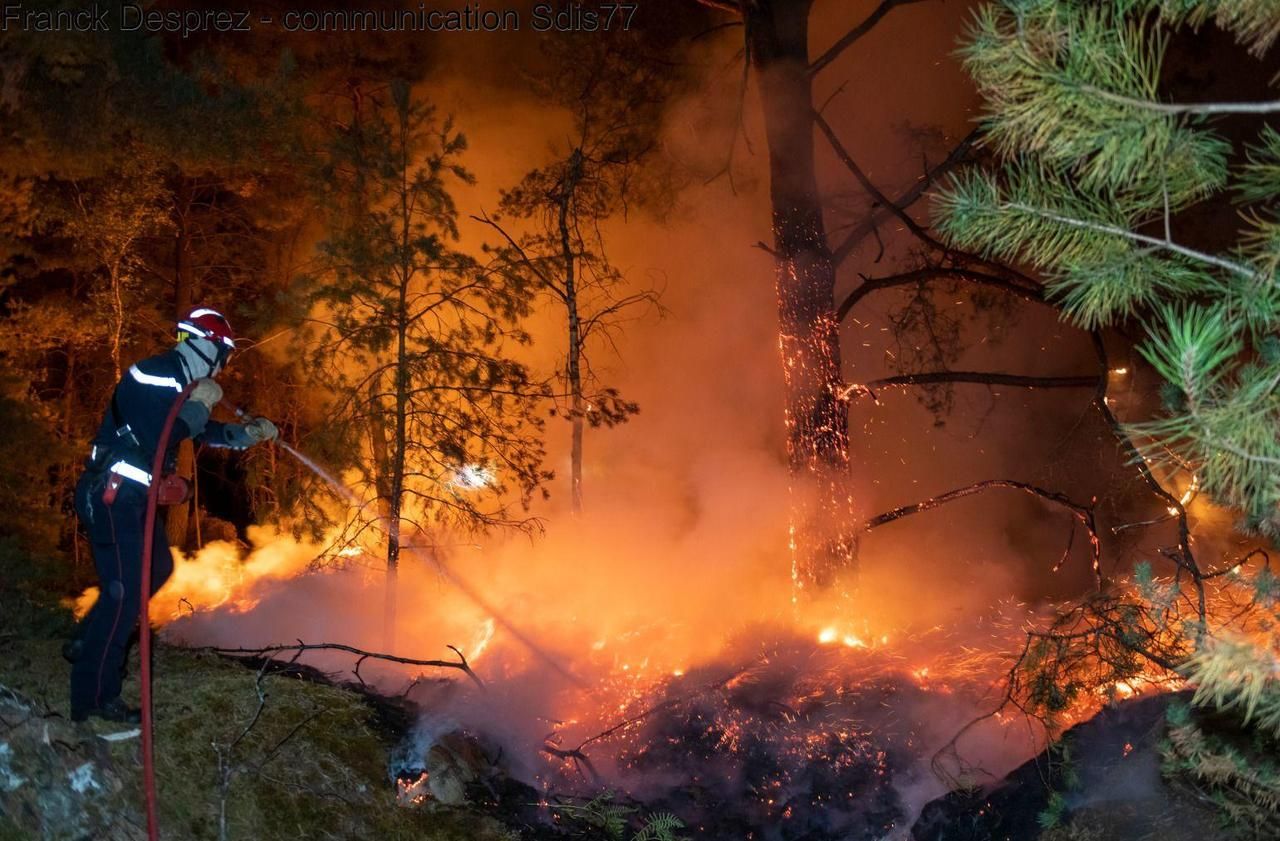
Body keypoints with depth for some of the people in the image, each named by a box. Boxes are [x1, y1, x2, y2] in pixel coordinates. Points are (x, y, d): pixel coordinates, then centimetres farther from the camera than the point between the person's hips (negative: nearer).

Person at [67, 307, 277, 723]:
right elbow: (156, 442, -28)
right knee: (124, 592, -10)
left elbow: (201, 432, 27)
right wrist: (198, 405, -19)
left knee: (157, 568, 22)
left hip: (133, 497, 11)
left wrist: (247, 433, 22)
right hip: (113, 496, -10)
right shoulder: (156, 376, -18)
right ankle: (95, 699, -4)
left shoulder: (177, 380, 13)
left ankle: (87, 644, 31)